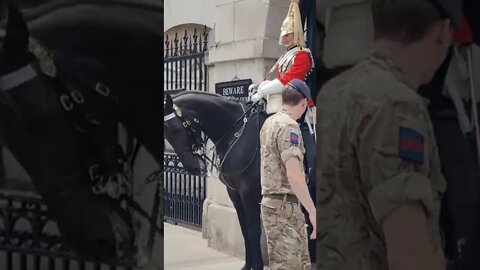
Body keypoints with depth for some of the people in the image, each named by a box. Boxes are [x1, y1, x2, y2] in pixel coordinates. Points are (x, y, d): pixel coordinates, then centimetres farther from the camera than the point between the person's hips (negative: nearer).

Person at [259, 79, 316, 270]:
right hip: (284, 206, -10)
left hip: (272, 201, 10)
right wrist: (313, 211, -24)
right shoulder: (288, 126, -16)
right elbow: (293, 174, -25)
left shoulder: (269, 123, 14)